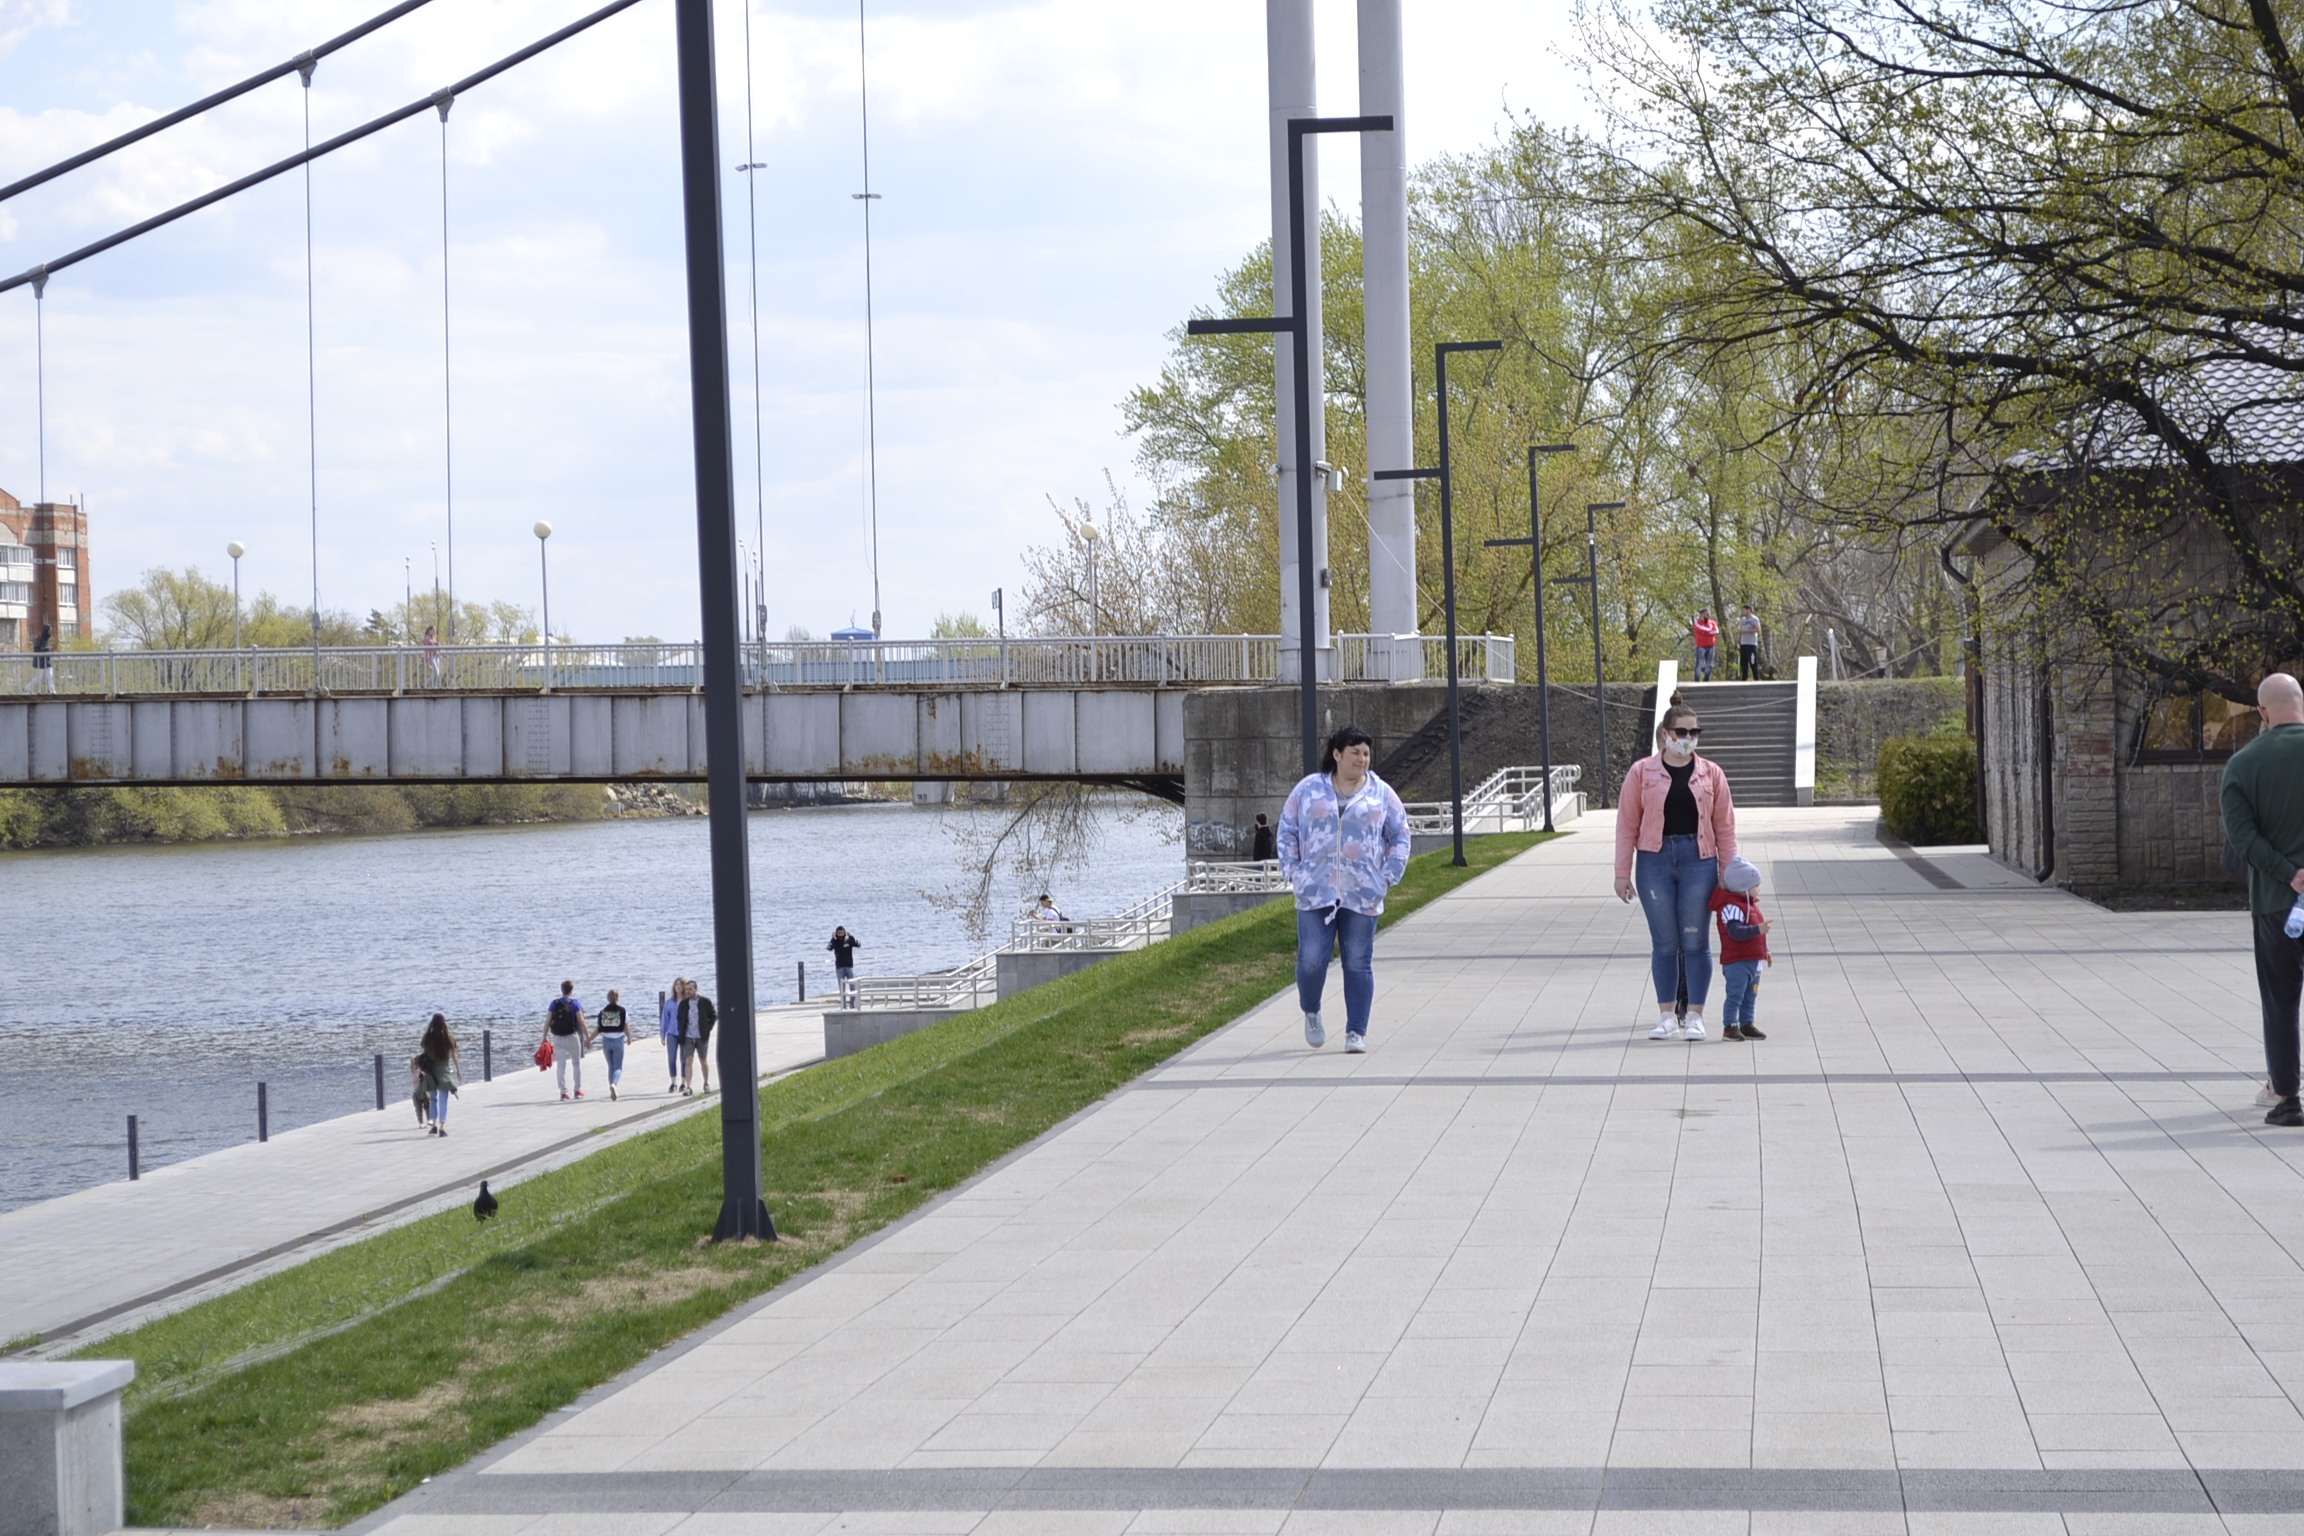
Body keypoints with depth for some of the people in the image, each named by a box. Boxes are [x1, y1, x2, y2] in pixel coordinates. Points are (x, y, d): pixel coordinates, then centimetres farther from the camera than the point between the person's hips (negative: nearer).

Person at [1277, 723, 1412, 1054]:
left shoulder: (1381, 794, 7)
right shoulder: (1309, 789, 6)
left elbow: (1399, 837, 12)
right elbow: (1287, 832, 10)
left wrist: (1387, 877, 2)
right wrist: (1293, 872, 1)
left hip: (1362, 895, 1)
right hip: (1315, 891, 0)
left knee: (1359, 963, 0)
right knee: (1312, 960, -5)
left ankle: (1356, 1032, 7)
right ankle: (1311, 1012, 24)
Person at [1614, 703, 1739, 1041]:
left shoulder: (1711, 773, 7)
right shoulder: (1641, 773, 3)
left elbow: (1724, 825, 7)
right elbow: (1627, 824, 3)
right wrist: (1622, 872, 0)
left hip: (1698, 862, 0)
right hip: (1655, 862, 0)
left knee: (1696, 942, 2)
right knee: (1664, 943, 5)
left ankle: (1695, 1016, 9)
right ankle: (1666, 1016, 13)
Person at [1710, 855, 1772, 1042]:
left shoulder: (1751, 904, 15)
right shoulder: (1731, 906, -18)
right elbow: (1735, 931, -31)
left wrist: (1764, 951, 29)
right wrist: (1758, 930, -39)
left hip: (1753, 960, 10)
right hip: (1736, 961, -10)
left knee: (1750, 996, 14)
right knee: (1735, 994, -8)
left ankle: (1746, 1024, 21)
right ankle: (1730, 1026, -4)